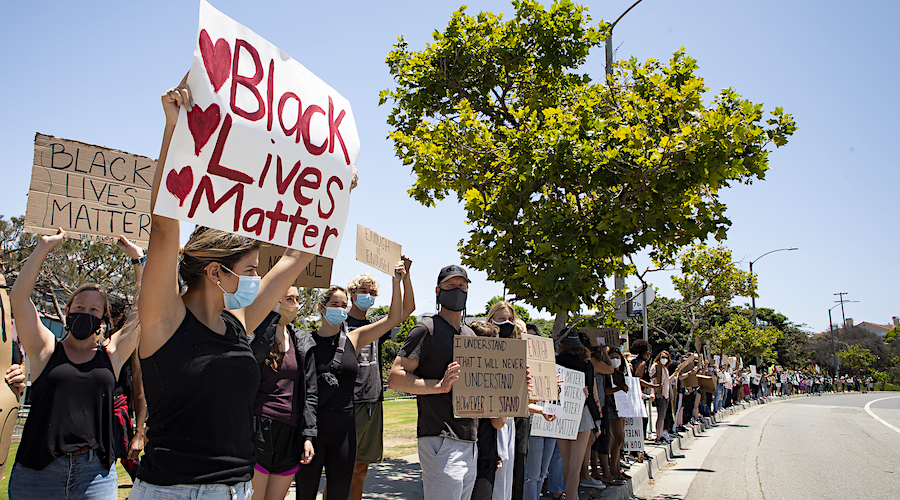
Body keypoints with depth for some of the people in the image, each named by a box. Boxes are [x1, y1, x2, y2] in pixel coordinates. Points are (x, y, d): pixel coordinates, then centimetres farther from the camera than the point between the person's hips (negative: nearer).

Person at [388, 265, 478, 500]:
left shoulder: (470, 334, 19)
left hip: (469, 442, 8)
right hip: (441, 442, -8)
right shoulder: (427, 330, -5)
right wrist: (440, 385, -23)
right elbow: (395, 378, -13)